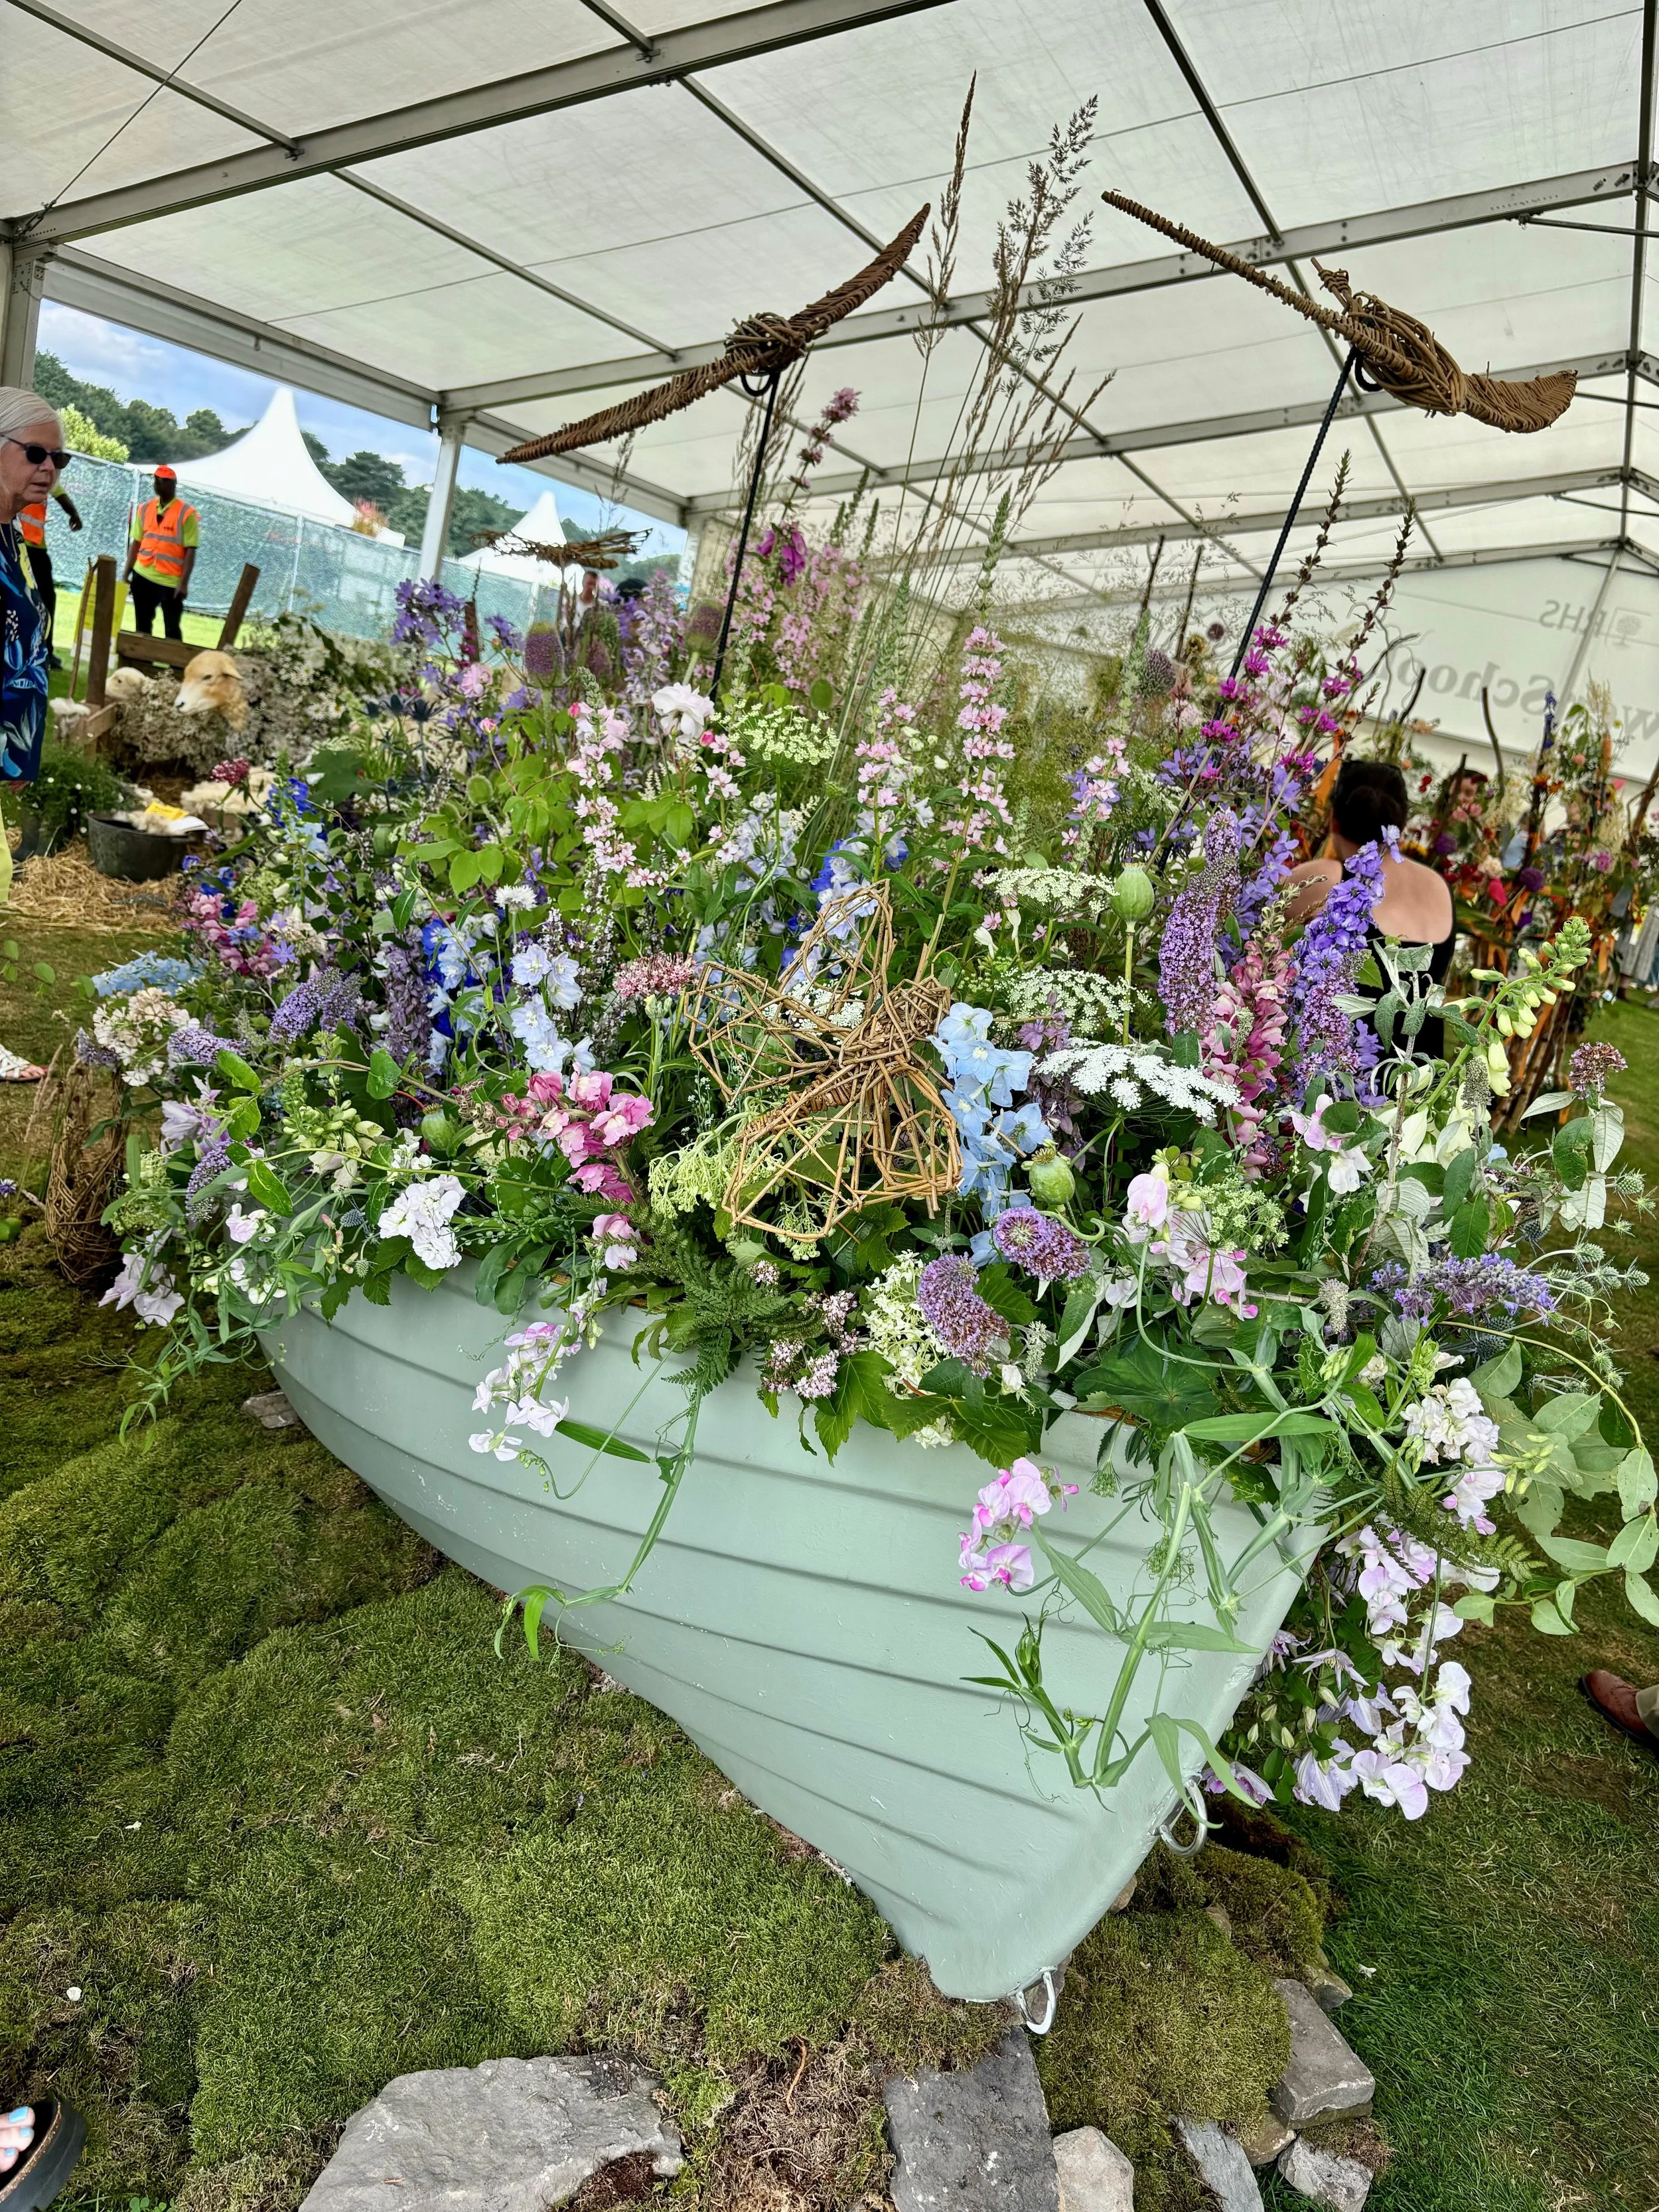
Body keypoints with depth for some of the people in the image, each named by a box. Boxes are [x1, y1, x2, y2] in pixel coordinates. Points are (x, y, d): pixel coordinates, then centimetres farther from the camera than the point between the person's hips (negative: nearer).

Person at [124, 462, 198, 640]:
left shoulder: (186, 513, -6)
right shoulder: (145, 509, 9)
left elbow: (190, 551, -9)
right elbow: (136, 543, 13)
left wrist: (184, 583, -16)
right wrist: (126, 574, 8)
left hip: (171, 582, -5)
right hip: (143, 577, 5)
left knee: (172, 629, -2)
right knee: (142, 626, 12)